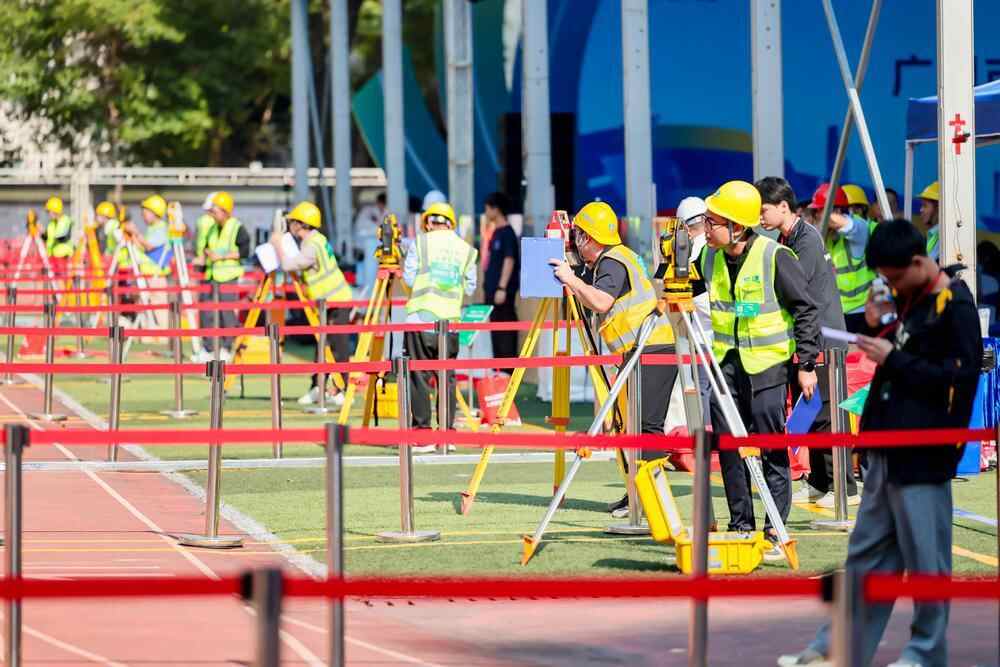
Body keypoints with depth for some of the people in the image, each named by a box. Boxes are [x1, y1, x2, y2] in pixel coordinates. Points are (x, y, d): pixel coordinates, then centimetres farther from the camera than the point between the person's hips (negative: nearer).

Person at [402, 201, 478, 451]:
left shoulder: (420, 243, 2)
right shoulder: (466, 250, 7)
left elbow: (408, 278, 0)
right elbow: (470, 287, 8)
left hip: (420, 316, -2)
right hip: (449, 319, 2)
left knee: (419, 375, 1)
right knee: (447, 376, 9)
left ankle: (422, 432, -3)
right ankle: (446, 432, 8)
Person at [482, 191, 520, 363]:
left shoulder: (507, 233, -13)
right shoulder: (496, 233, 15)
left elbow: (509, 261, -18)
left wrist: (502, 288, -22)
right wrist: (486, 287, 22)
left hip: (503, 291, -10)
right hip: (492, 290, 10)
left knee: (505, 329, -7)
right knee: (495, 328, 12)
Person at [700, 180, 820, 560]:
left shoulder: (775, 258, -14)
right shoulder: (710, 259, 3)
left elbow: (806, 311, -8)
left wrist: (807, 364, -9)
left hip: (767, 362, -5)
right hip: (726, 361, 5)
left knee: (772, 449, -4)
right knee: (729, 447, 5)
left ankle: (775, 532, 1)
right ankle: (741, 526, 14)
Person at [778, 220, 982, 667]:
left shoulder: (955, 306, -13)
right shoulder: (909, 298, 14)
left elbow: (958, 376, -18)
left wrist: (893, 358, -17)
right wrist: (881, 329, 3)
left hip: (923, 455, -9)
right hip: (888, 449, 9)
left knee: (924, 558, -1)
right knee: (866, 554, 12)